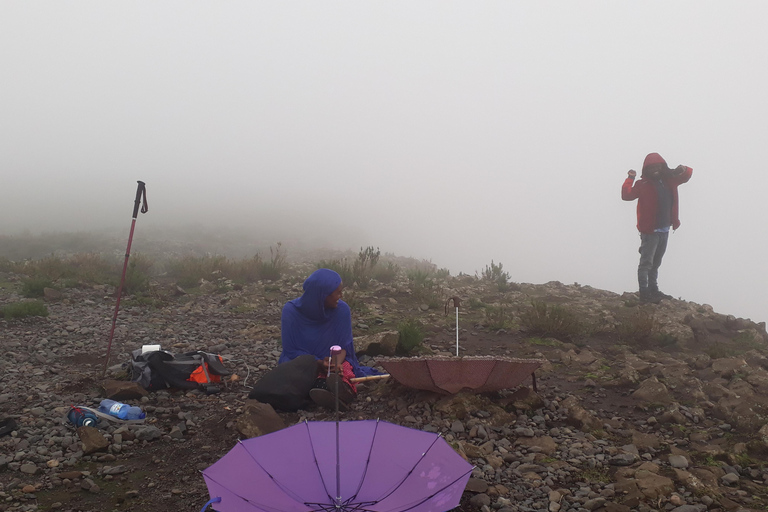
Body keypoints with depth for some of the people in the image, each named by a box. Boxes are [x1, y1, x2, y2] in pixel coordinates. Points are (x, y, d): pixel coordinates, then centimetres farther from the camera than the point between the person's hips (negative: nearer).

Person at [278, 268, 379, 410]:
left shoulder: (342, 309, -10)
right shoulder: (291, 310, -14)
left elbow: (343, 345, -4)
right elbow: (291, 350, -11)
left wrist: (336, 363, -28)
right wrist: (319, 364, -27)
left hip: (334, 359, 0)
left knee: (345, 367, -35)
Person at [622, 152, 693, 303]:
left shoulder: (669, 181, 8)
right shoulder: (643, 184, -9)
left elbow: (687, 175, 20)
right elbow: (626, 195, -21)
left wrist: (683, 169, -2)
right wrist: (630, 179, -28)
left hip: (664, 230, 7)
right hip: (649, 231, -7)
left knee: (655, 264, 18)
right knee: (646, 263, -8)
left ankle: (653, 290, 28)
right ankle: (644, 293, -6)